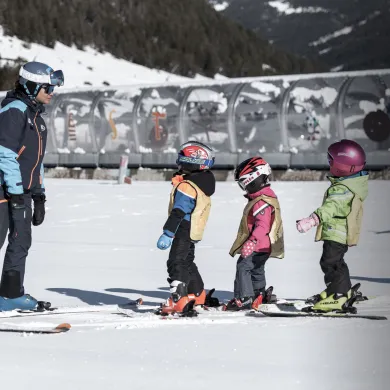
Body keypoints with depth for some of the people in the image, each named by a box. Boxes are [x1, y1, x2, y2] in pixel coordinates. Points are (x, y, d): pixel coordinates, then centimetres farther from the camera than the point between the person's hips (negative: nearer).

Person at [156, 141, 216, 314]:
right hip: (194, 233, 10)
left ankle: (178, 301, -22)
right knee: (187, 263, 23)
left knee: (177, 263, -12)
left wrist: (167, 234, -24)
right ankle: (198, 296, 36)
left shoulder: (186, 187, -21)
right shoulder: (204, 184, 11)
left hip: (184, 231, -10)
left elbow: (178, 212, -25)